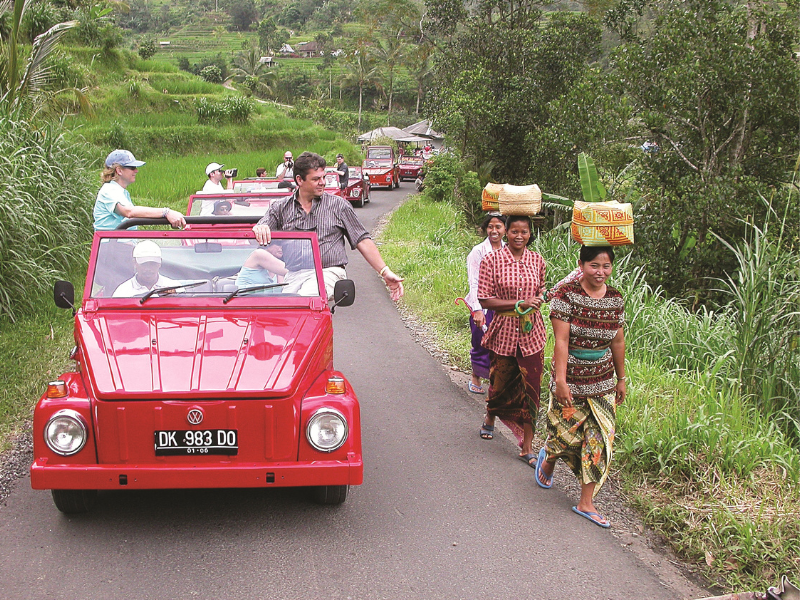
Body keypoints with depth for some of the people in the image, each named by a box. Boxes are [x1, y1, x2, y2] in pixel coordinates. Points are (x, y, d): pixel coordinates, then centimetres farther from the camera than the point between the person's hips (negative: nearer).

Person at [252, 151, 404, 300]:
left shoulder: (339, 205, 13)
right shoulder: (280, 208, 15)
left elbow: (363, 241, 12)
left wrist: (385, 272, 3)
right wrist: (260, 230, -21)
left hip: (328, 272, -1)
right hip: (290, 274, 2)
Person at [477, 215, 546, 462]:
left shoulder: (537, 260, 3)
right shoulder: (492, 260, -8)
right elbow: (485, 300, -10)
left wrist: (539, 298, -3)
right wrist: (519, 304, -17)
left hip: (531, 333, 2)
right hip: (503, 332, -2)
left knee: (530, 389, 0)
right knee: (500, 383, 14)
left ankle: (527, 447, 11)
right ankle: (490, 417, 48)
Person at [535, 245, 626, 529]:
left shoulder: (615, 299, 2)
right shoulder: (566, 294, -14)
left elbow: (618, 341, 11)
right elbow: (561, 341, -16)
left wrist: (621, 379, 17)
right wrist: (560, 381, -19)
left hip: (603, 383, 5)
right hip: (571, 379, -4)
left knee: (599, 440, 2)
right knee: (568, 434, 5)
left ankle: (586, 503, 12)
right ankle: (548, 457, 42)